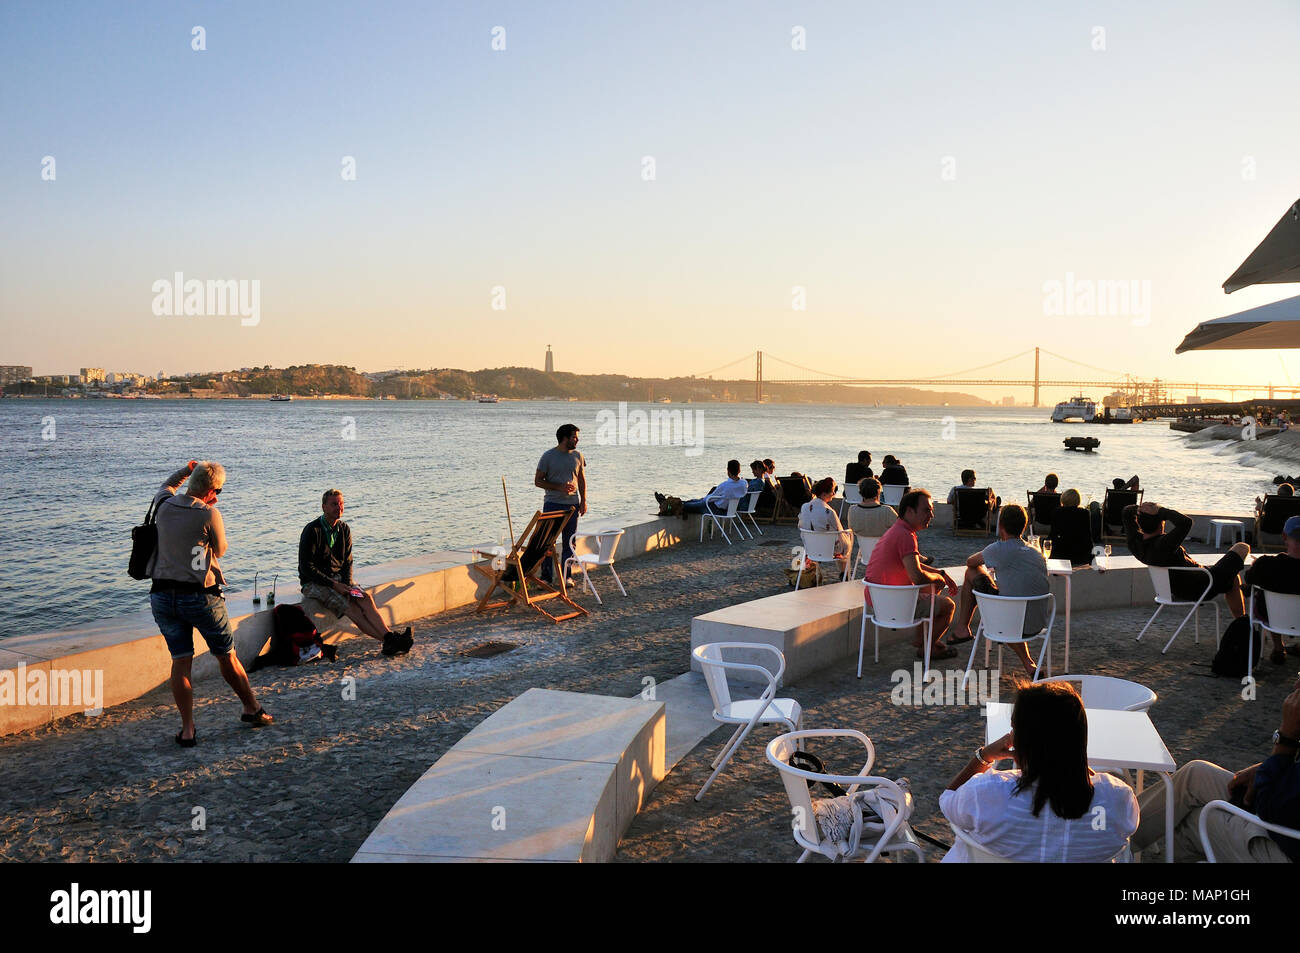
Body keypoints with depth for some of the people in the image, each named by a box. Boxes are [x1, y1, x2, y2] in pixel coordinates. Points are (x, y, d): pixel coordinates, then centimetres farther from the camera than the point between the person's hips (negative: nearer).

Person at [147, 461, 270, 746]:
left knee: (181, 661, 6)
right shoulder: (209, 514, -12)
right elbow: (220, 550, 4)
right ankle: (252, 709, 26)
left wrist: (188, 469, 29)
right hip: (200, 596, -4)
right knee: (227, 656, 11)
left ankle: (187, 730, 4)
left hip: (163, 595, 4)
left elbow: (167, 486, 29)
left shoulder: (164, 506, 3)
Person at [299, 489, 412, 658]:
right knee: (349, 605, -27)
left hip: (338, 579, 6)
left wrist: (347, 584, -9)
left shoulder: (344, 529, 6)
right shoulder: (312, 531, -14)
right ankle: (388, 641, -36)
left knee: (365, 597, -22)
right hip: (314, 582, -6)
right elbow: (306, 568, -16)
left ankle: (388, 636, -37)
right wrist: (334, 585, -20)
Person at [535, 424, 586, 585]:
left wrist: (583, 501, 5)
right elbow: (538, 481, -4)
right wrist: (559, 487, -15)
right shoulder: (548, 456, -5)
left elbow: (582, 480, 15)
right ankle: (546, 576, 2)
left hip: (572, 504, 4)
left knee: (569, 541, 6)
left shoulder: (578, 456, 7)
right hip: (552, 503, -3)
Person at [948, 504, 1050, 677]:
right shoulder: (1037, 553, 9)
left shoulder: (999, 549, -9)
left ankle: (962, 628, 20)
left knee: (971, 572, 9)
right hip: (1038, 626, 6)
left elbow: (970, 562, 10)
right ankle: (1028, 664, 25)